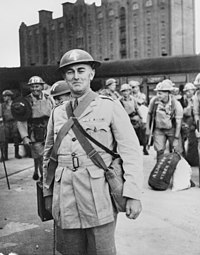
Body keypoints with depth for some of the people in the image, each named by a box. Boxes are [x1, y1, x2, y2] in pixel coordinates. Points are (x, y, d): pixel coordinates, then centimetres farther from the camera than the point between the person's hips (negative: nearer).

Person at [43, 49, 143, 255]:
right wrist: (47, 193, 16)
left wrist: (133, 194, -14)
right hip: (65, 202, 4)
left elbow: (131, 151, -7)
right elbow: (48, 156, 17)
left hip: (100, 200, -3)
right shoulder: (57, 113, 10)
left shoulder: (110, 107, -2)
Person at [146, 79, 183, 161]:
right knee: (159, 151, -4)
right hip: (158, 130, 2)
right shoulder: (154, 100, -13)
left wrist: (176, 139, -16)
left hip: (172, 130, -2)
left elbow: (178, 122, -16)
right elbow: (149, 114, 3)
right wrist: (148, 128, 2)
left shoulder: (176, 104, -20)